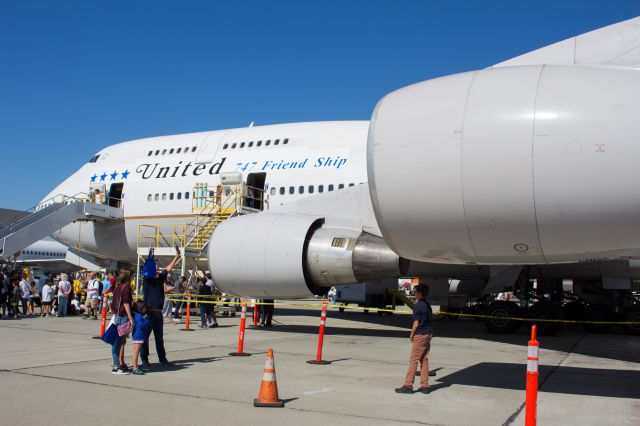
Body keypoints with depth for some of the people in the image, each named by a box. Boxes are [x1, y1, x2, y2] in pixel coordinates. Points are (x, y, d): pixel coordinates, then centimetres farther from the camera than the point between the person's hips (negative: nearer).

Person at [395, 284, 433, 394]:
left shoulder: (418, 306, -14)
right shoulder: (427, 305, 11)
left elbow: (416, 323, -14)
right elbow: (429, 320, 14)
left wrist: (411, 335, -2)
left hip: (420, 335, -8)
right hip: (428, 334, 8)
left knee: (413, 360, -4)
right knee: (424, 360, 10)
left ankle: (408, 385, -2)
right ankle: (424, 386, 12)